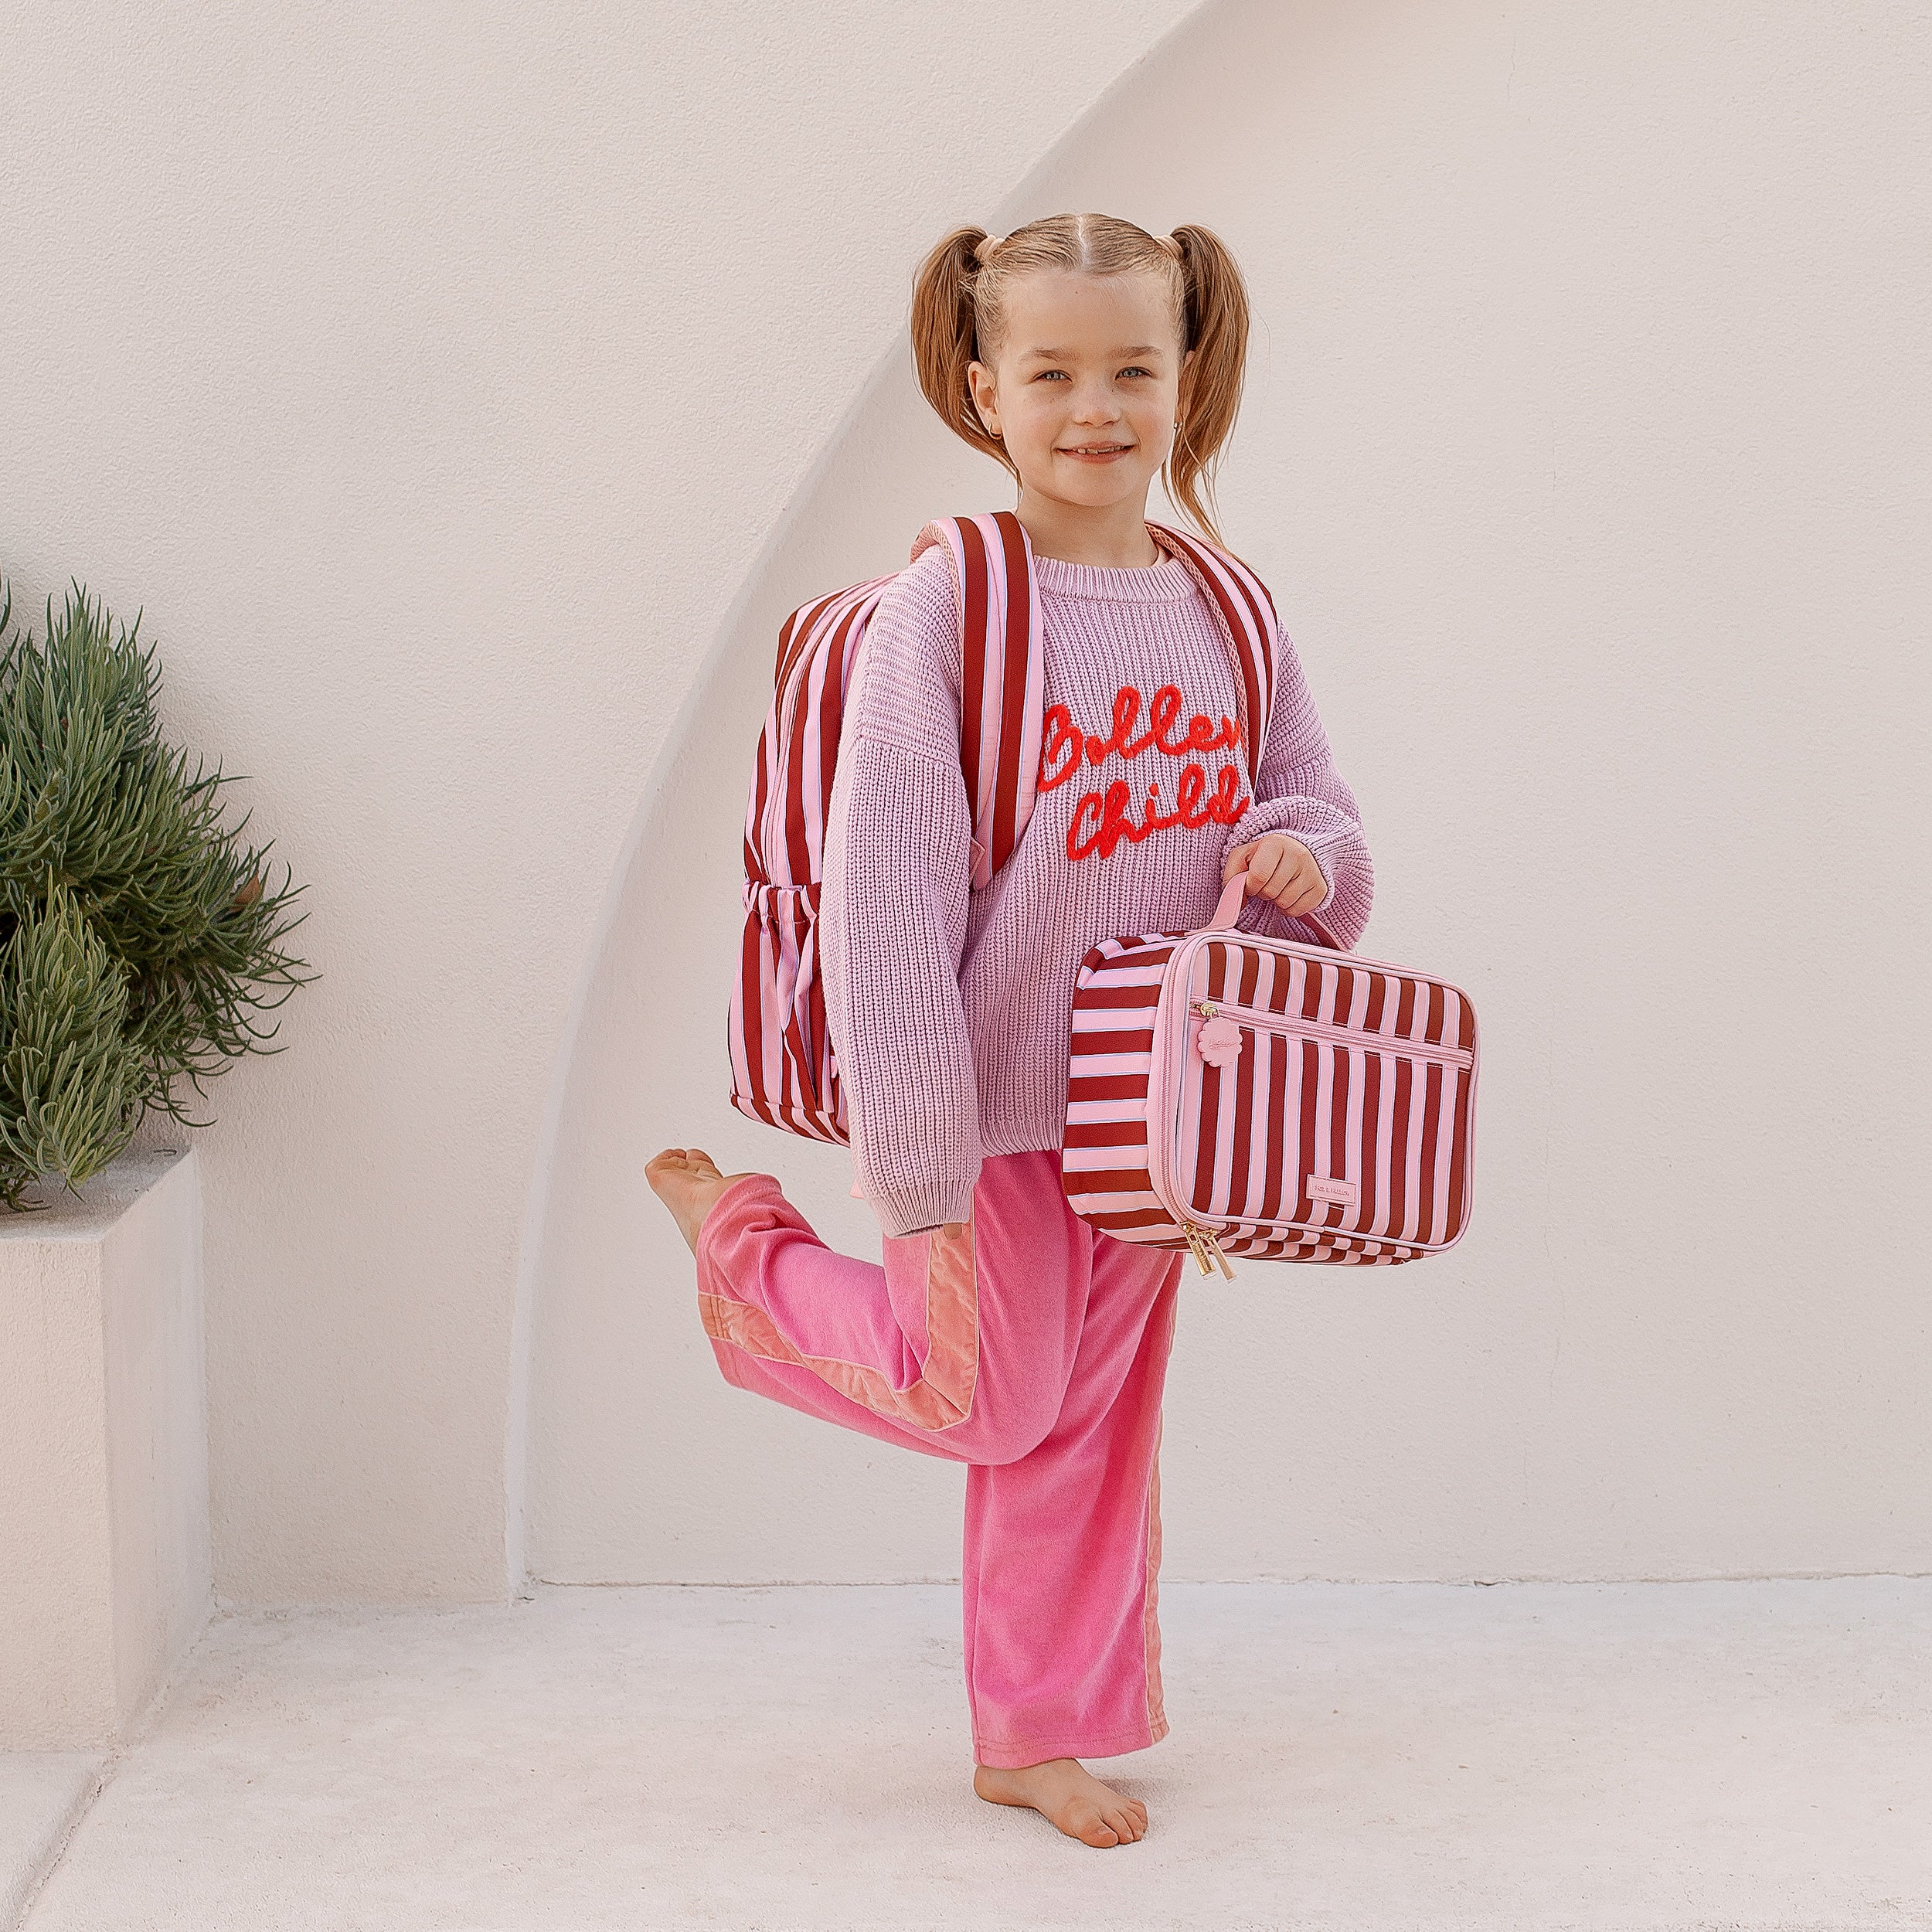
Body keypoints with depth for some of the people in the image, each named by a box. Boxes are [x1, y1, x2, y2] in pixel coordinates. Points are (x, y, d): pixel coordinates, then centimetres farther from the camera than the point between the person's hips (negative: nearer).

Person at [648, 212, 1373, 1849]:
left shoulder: (1226, 616, -1)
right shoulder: (945, 609, -17)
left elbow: (1317, 810, 13)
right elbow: (887, 899, -18)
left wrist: (1304, 860, -13)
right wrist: (918, 1176, -20)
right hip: (993, 1092, -5)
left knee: (1096, 1419, 14)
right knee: (991, 1397, 8)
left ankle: (1044, 1732, 30)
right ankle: (739, 1240, 31)